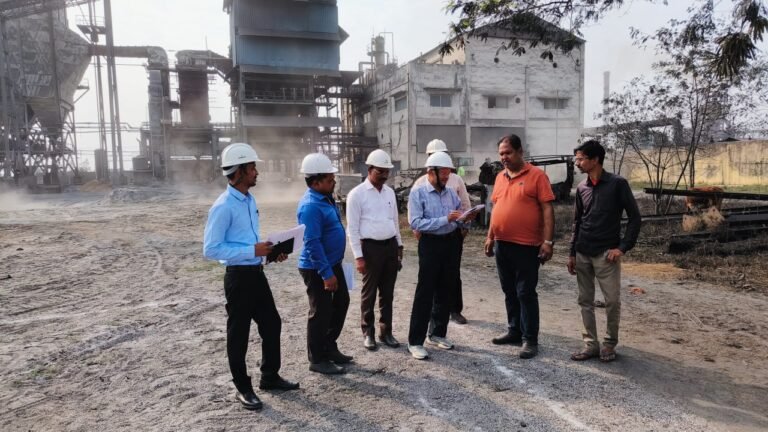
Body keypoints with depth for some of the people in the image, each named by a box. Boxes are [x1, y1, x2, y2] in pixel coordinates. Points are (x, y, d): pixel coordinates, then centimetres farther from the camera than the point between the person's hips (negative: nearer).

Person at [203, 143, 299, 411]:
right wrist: (252, 251, -25)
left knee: (272, 323, 17)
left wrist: (270, 251, 3)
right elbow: (210, 249, -21)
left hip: (257, 273, 9)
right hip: (239, 276, -9)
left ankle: (270, 377, 35)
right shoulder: (223, 206, -19)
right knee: (239, 333, 8)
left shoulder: (250, 200, 9)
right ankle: (243, 388, 25)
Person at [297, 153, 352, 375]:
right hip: (317, 269, -10)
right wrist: (326, 274, -25)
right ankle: (317, 360, 18)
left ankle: (329, 347, 32)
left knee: (341, 302, 18)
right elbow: (312, 243, -26)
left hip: (333, 263, 10)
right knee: (321, 312, 2)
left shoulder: (326, 198, 8)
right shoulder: (311, 206, -23)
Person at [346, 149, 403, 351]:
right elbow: (352, 228, -10)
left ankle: (386, 332, 25)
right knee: (369, 293, 7)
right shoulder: (357, 194, -9)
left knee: (387, 293, 13)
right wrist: (358, 256, -13)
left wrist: (399, 245, 16)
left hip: (391, 246, 5)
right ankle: (368, 333, 22)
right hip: (371, 247, -5)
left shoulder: (390, 192, 9)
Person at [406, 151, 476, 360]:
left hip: (452, 243, 6)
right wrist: (445, 219, -25)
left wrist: (466, 219, -10)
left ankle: (437, 333, 31)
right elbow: (415, 223, -20)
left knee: (445, 292, 15)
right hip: (431, 244, -6)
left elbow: (458, 221, 13)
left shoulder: (451, 192, 9)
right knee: (425, 294, -2)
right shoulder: (418, 193, -8)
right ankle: (415, 341, 6)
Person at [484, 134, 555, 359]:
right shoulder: (500, 177, 11)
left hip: (526, 246, -6)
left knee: (526, 293, 0)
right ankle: (514, 331, 28)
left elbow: (547, 210, -11)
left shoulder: (536, 175, -8)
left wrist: (548, 241, -16)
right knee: (510, 292, 15)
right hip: (502, 244, 7)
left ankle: (530, 339, 10)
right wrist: (490, 237, 15)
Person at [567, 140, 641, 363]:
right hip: (583, 254, 5)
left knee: (612, 301, 0)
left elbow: (634, 217, -5)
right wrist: (572, 253, 10)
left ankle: (610, 344, 18)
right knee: (585, 301, 7)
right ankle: (590, 344, 17)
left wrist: (623, 247, -12)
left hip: (606, 254, -5)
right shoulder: (581, 188, 7)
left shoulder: (617, 184, -7)